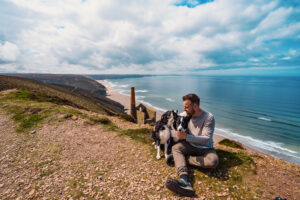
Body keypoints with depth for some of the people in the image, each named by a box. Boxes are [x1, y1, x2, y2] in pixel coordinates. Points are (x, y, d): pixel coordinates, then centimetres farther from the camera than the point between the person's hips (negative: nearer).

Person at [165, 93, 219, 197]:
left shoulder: (209, 117, -19)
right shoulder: (184, 115, -4)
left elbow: (207, 140, -27)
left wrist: (186, 136, -36)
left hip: (205, 148, -3)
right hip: (190, 145, 4)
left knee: (213, 161, -34)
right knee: (175, 147, -25)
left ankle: (180, 158, -22)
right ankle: (185, 181, -45)